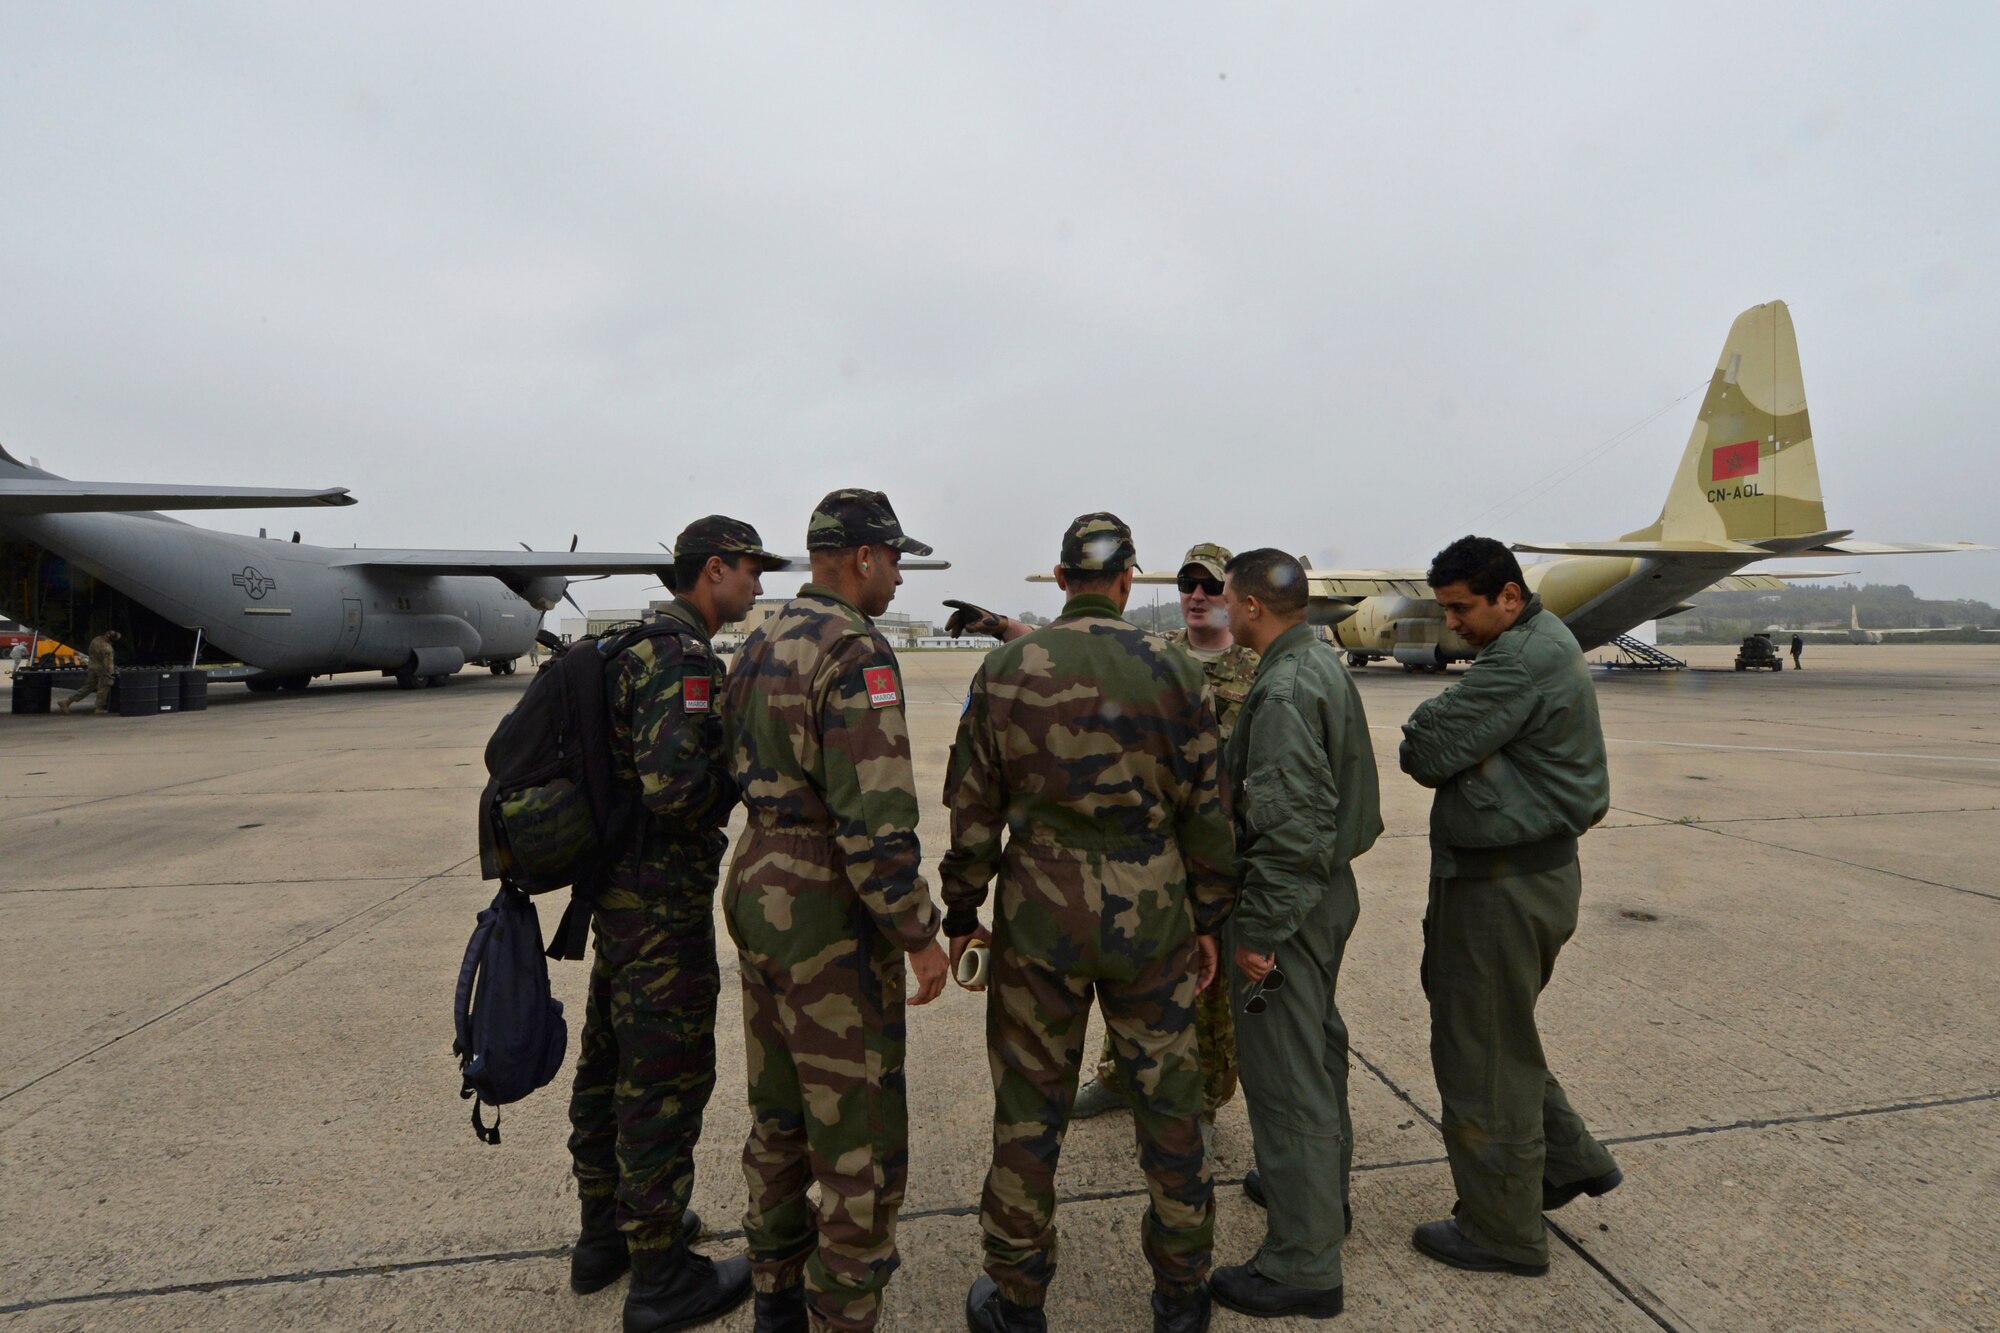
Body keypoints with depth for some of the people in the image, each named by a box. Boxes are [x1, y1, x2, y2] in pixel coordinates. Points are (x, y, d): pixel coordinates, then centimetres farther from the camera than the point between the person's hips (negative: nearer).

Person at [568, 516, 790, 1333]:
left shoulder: (635, 644, 11)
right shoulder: (683, 657, -20)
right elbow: (675, 784, -29)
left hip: (619, 887, 10)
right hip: (664, 901, -10)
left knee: (613, 1059, 20)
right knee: (667, 1078, 2)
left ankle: (606, 1230, 38)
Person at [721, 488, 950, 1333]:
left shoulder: (759, 646, 10)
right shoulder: (855, 652, -19)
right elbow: (875, 818, -24)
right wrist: (920, 933, -16)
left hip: (758, 890, 10)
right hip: (828, 914, -10)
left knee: (779, 1113, 22)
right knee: (859, 1137, 5)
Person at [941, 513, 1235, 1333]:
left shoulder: (1004, 671, -4)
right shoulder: (1173, 672, -5)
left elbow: (973, 808, -1)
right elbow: (1204, 811, -2)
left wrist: (961, 914, 9)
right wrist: (1208, 920, 10)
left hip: (1038, 915, 0)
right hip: (1151, 915, 1)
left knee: (1029, 1111, 14)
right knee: (1168, 1106, 16)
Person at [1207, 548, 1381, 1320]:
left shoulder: (1287, 689, -23)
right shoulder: (1323, 665, 9)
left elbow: (1294, 828, -27)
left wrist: (1257, 931, -22)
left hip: (1290, 903, -11)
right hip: (1327, 888, 11)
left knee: (1284, 1075, 0)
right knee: (1317, 1048, 24)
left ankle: (1303, 1265, 14)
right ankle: (1323, 1193, 43)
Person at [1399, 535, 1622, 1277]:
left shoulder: (1525, 660, -22)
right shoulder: (1539, 645, 12)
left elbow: (1427, 755, -21)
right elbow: (1433, 754, 14)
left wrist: (1428, 725, -3)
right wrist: (1441, 730, -5)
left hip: (1505, 886, -10)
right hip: (1514, 873, 10)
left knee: (1482, 1053, 4)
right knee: (1496, 1034, 24)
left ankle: (1502, 1233, 20)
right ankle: (1569, 1160, 38)